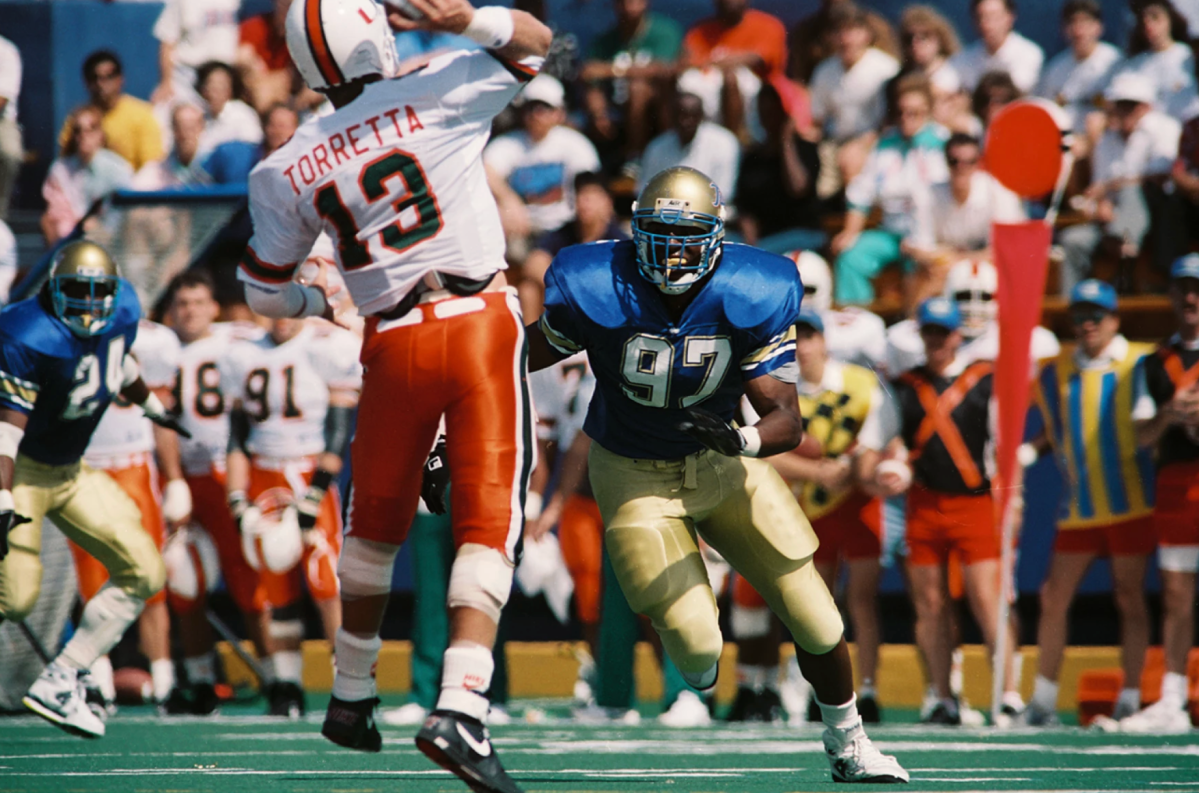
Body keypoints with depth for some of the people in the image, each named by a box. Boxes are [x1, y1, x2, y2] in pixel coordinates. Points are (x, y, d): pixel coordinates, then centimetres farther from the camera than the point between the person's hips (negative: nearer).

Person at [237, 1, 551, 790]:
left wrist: (316, 305, 35)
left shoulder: (287, 171, 4)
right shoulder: (435, 96, -3)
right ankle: (460, 709, -19)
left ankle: (352, 696, 35)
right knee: (487, 524, -5)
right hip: (480, 324, -3)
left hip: (393, 345, 3)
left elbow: (266, 293, 13)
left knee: (378, 522, 22)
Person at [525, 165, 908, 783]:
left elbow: (787, 423, -22)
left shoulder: (749, 301, -21)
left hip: (720, 461, 2)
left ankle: (848, 748, 28)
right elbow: (527, 355, -5)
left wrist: (739, 440, -44)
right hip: (634, 476, -2)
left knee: (816, 620, 2)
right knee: (695, 646, -14)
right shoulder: (597, 292, -24)